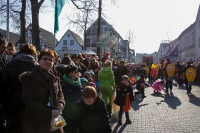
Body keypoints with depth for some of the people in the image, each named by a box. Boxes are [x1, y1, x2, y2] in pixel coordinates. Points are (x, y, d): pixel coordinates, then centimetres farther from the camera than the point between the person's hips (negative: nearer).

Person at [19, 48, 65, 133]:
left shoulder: (55, 75, 5)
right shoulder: (31, 77, -13)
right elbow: (29, 102, -17)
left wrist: (61, 103, -7)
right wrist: (49, 112, -21)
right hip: (36, 122, -5)